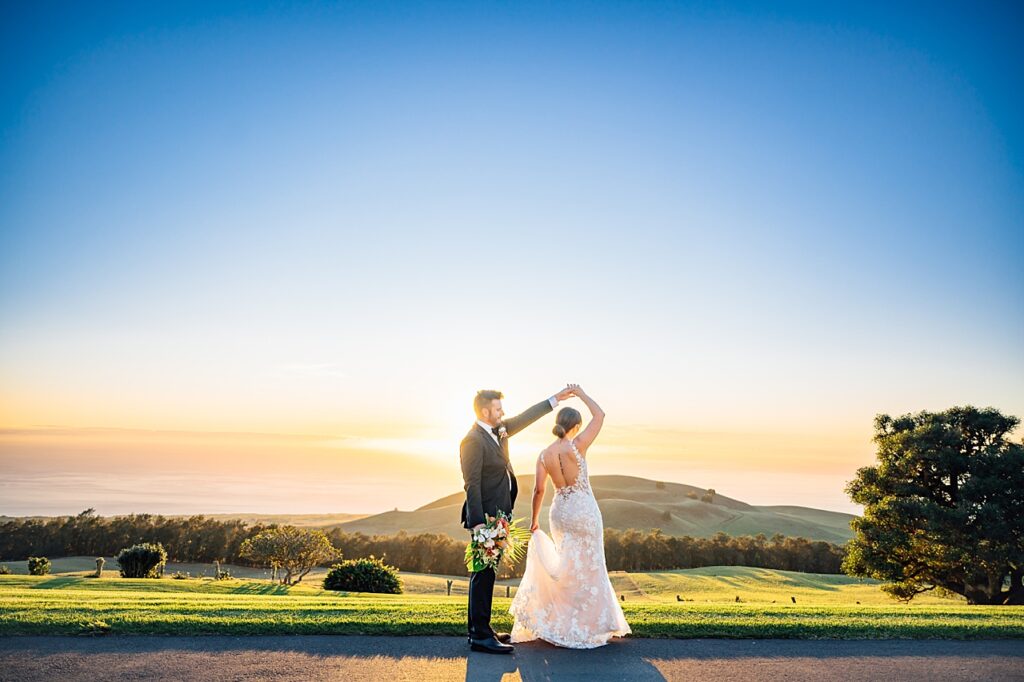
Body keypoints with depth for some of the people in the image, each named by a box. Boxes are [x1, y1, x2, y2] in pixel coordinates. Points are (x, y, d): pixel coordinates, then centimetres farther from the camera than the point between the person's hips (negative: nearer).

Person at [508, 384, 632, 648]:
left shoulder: (544, 454, -3)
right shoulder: (577, 446, -16)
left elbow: (539, 490, -3)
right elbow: (600, 415, -7)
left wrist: (534, 520, 9)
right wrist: (580, 393, 3)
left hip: (559, 511, 5)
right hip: (584, 511, -5)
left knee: (568, 567, 21)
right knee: (587, 568, 7)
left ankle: (563, 623, 29)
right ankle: (587, 628, 14)